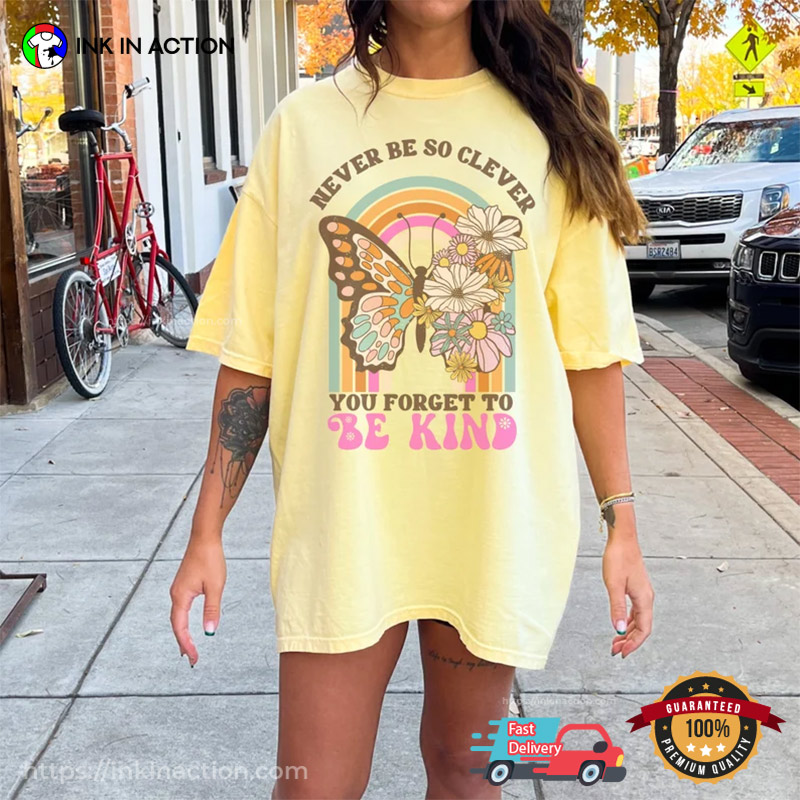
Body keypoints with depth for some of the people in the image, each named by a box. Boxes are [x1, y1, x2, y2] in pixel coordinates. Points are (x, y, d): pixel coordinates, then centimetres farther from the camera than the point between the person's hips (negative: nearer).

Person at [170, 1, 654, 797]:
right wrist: (206, 534, 0)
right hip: (340, 522, 0)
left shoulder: (548, 127, 2)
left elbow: (592, 349, 3)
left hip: (498, 522, 1)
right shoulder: (303, 124, 1)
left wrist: (621, 522, -1)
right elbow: (249, 352, 2)